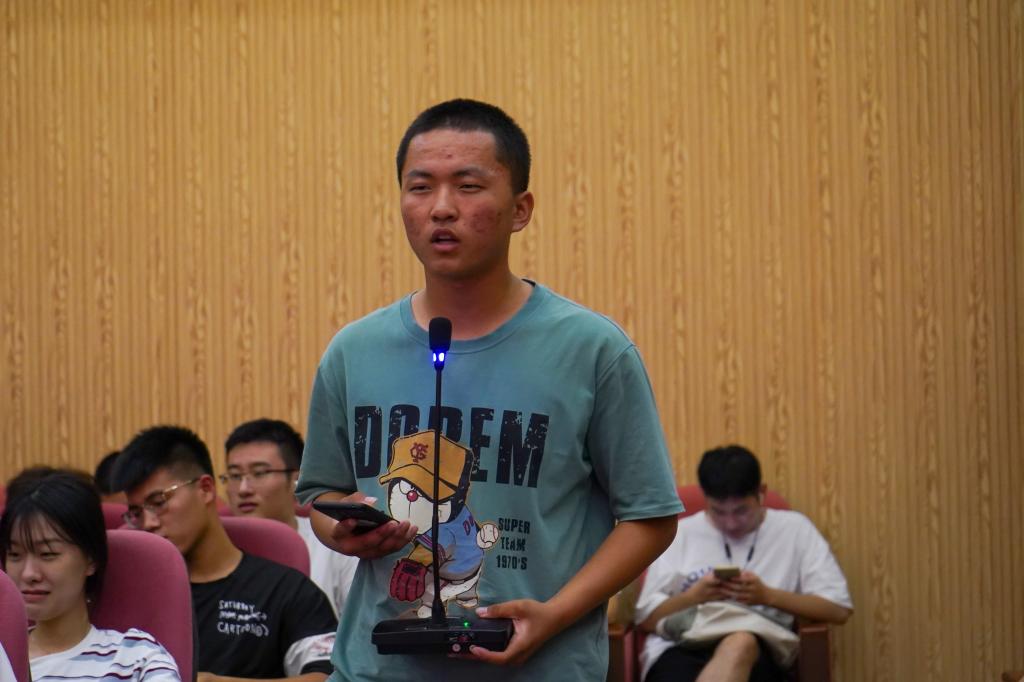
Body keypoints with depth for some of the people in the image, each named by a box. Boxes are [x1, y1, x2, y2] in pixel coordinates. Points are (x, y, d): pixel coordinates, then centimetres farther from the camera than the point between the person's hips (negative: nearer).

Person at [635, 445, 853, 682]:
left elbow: (838, 608, 7)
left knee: (740, 645, -42)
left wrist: (767, 595, -6)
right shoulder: (680, 534, 17)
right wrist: (693, 597, -4)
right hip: (681, 649, 0)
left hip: (757, 652, 0)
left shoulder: (794, 530, 14)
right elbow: (646, 616, 16)